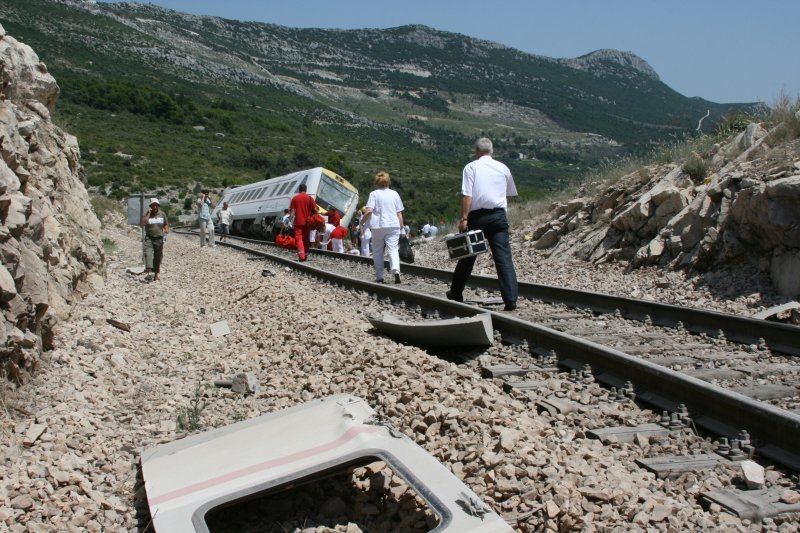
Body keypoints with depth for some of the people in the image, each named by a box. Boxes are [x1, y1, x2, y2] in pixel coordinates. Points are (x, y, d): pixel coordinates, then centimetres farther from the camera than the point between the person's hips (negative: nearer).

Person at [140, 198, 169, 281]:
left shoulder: (162, 214, 8)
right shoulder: (146, 214, -1)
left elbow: (166, 224, 17)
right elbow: (144, 223, -19)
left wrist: (166, 229, -4)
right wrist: (149, 213, -16)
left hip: (159, 239, 3)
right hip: (149, 238, -2)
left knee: (158, 257, 7)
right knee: (148, 253, -23)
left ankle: (156, 275, 18)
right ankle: (148, 271, -31)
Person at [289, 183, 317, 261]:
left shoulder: (295, 198, -1)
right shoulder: (310, 198, 2)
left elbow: (292, 210, -5)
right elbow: (315, 210, -1)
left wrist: (290, 219, -2)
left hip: (298, 222, -2)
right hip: (307, 222, 2)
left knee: (299, 238, -5)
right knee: (306, 238, 13)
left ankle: (301, 255, -22)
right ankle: (305, 255, 18)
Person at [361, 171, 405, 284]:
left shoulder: (374, 194, -2)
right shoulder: (394, 194, 8)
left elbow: (368, 211, -12)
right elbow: (399, 213, 8)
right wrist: (401, 227, 15)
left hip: (378, 226, -2)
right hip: (393, 225, 2)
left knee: (377, 252, 12)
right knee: (393, 249, -2)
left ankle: (379, 276, 14)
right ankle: (396, 270, -28)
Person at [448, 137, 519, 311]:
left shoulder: (471, 167, 1)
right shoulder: (503, 168, 13)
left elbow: (467, 195, -9)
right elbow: (510, 194, 21)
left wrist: (464, 218, -10)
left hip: (478, 215, -2)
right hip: (499, 215, 2)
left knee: (468, 256, 12)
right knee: (504, 257, -4)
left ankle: (456, 293, 26)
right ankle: (511, 300, -11)